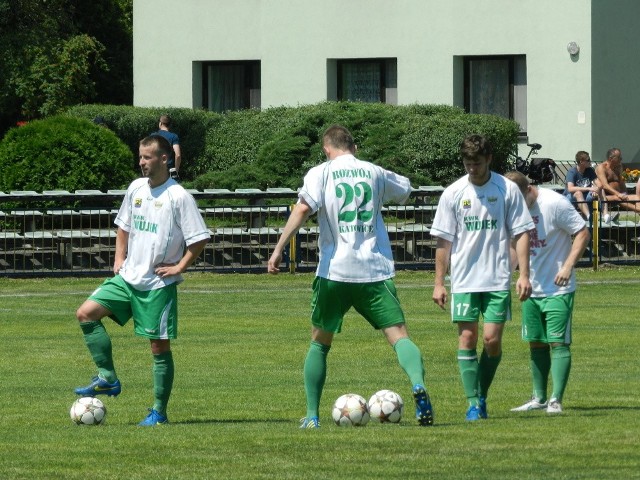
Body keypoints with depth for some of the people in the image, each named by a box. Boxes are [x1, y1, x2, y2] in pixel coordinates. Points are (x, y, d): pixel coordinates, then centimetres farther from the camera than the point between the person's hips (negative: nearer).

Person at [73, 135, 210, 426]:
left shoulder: (178, 197, -13)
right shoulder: (136, 188, 7)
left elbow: (199, 239, -12)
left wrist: (179, 267, -13)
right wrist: (119, 258, 11)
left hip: (159, 285, -7)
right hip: (128, 278, 7)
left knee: (159, 346, 0)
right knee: (86, 313, -7)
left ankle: (159, 412, 9)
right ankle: (107, 379, -1)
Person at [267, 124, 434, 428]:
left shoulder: (321, 174, 2)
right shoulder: (374, 173, 12)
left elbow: (302, 209, -14)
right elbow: (405, 189, 33)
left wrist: (279, 249, -15)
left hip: (334, 272, -1)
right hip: (376, 271, 1)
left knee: (319, 343, 15)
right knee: (398, 335, -5)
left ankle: (311, 416, 16)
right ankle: (418, 385, -33)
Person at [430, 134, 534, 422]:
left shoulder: (507, 190, -1)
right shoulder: (453, 193, 1)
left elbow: (520, 234, 2)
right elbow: (443, 241, 4)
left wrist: (524, 275, -6)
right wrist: (439, 283, 2)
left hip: (498, 279, -1)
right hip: (463, 280, 1)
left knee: (492, 340, -6)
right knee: (467, 338, -4)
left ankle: (482, 396, 13)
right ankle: (473, 402, 1)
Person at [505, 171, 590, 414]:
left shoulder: (554, 204, -16)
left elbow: (583, 233, -13)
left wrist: (568, 266, -23)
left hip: (558, 289, -7)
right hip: (531, 289, 7)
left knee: (558, 343, -10)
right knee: (536, 344, 10)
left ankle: (556, 400, -13)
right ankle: (539, 398, 18)